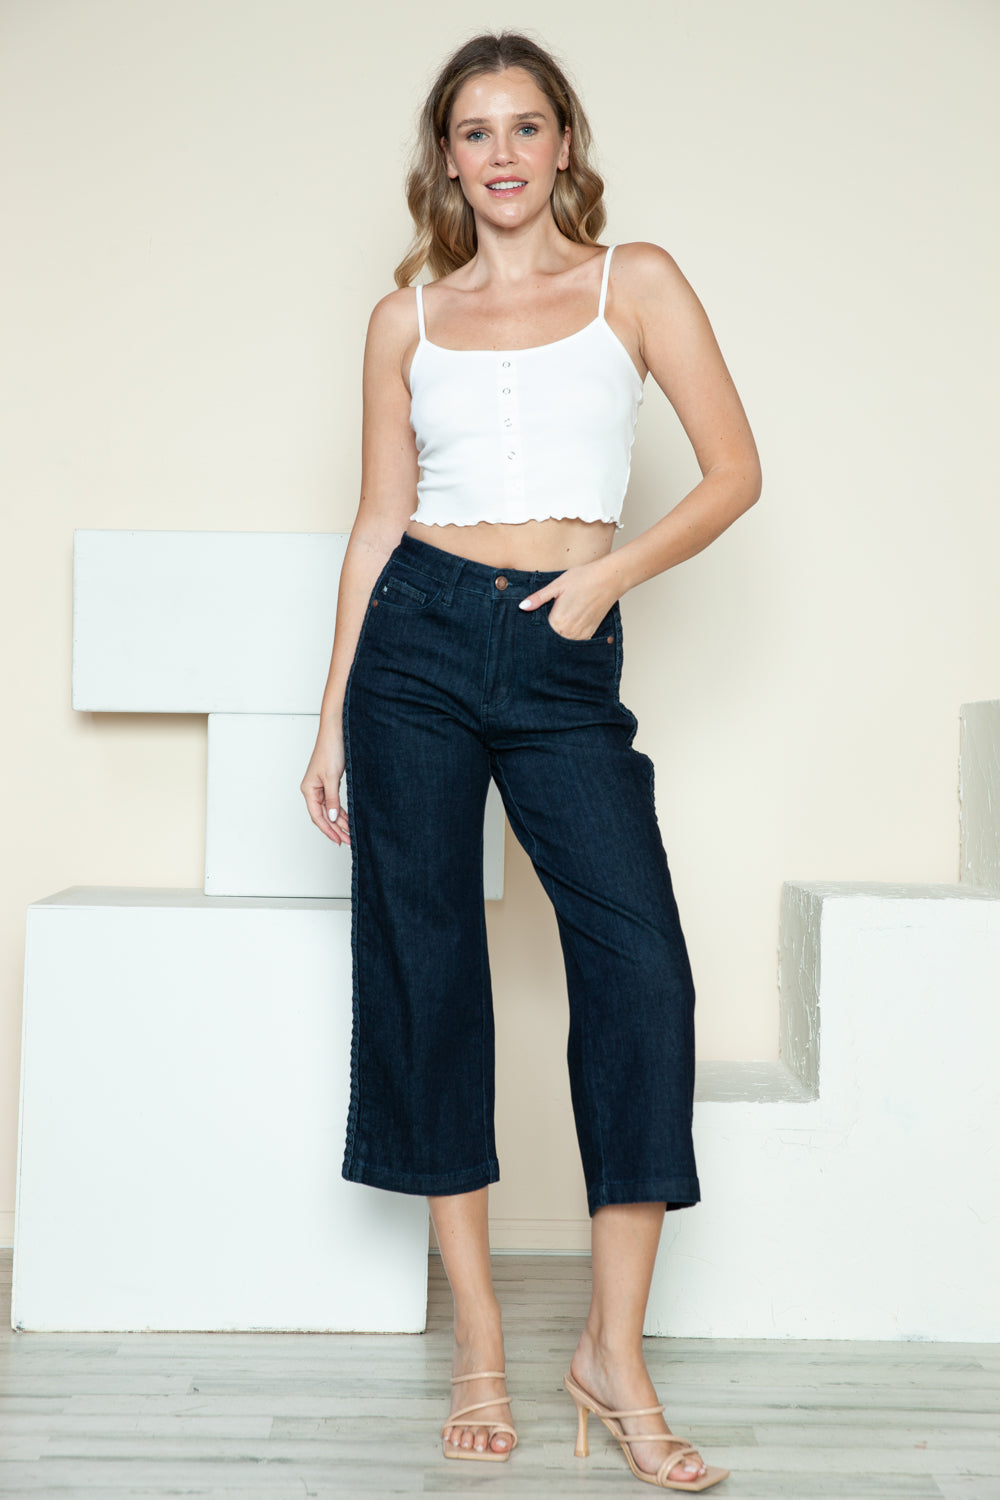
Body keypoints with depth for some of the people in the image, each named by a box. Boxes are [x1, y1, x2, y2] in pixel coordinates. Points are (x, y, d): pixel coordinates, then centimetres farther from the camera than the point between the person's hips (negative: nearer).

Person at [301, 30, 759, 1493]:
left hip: (565, 658, -1)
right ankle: (478, 1335, 15)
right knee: (428, 969, 2)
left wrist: (606, 575, -9)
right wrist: (333, 717, 7)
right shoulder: (407, 315, 12)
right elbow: (378, 521, 11)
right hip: (418, 639, 2)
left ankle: (614, 1348, -1)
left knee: (642, 966, -14)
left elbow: (733, 470, 4)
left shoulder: (635, 281, 9)